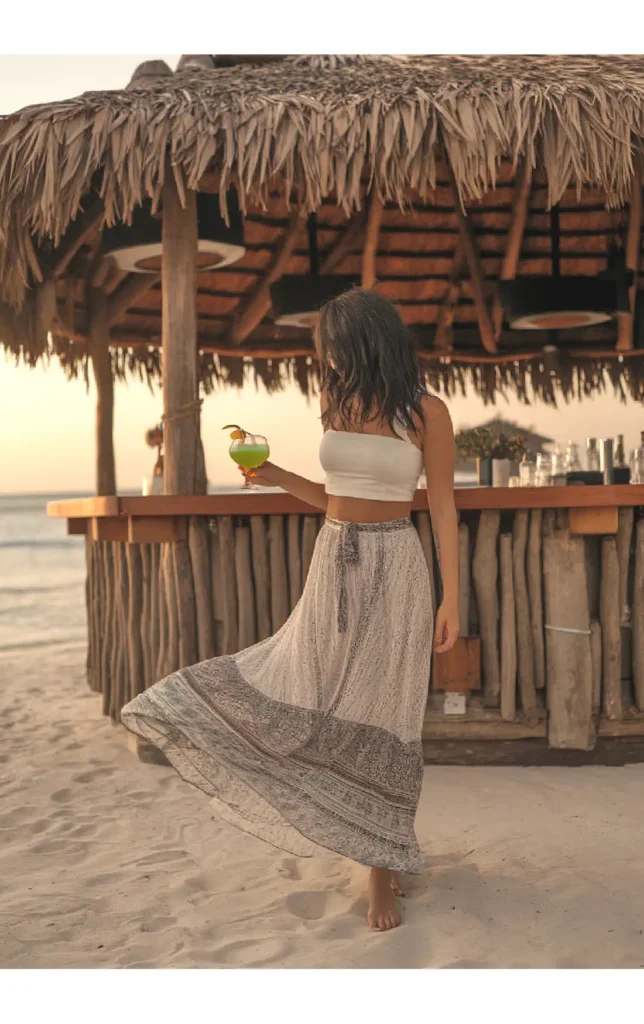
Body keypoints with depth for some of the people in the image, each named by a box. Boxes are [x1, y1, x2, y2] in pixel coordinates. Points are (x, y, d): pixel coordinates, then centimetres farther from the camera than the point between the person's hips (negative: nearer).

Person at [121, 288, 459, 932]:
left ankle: (381, 863, 16)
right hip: (334, 563, 4)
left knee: (381, 714, 2)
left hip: (392, 569, -4)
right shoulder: (337, 404, 7)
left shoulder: (426, 412, -7)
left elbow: (443, 509, -5)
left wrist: (451, 598, -8)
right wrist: (279, 479, 2)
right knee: (302, 694, 1)